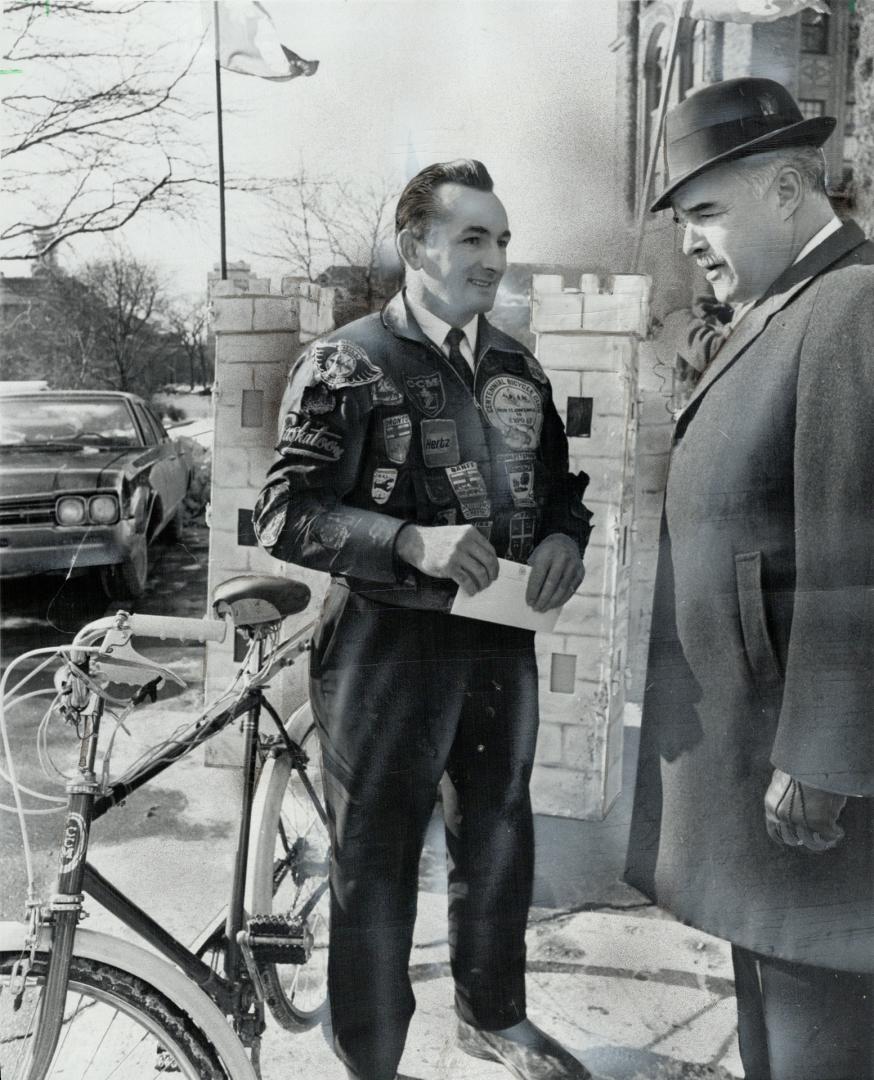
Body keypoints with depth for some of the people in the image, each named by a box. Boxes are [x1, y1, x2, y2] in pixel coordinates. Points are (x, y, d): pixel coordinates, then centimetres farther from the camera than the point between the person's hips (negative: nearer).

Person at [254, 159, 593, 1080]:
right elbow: (286, 513, -14)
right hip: (387, 647, -6)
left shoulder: (520, 369, 10)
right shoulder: (347, 364, -8)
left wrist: (563, 537, -5)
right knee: (377, 860, 7)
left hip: (501, 640, 6)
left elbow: (559, 481, 18)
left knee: (498, 840, 20)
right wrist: (413, 541, -28)